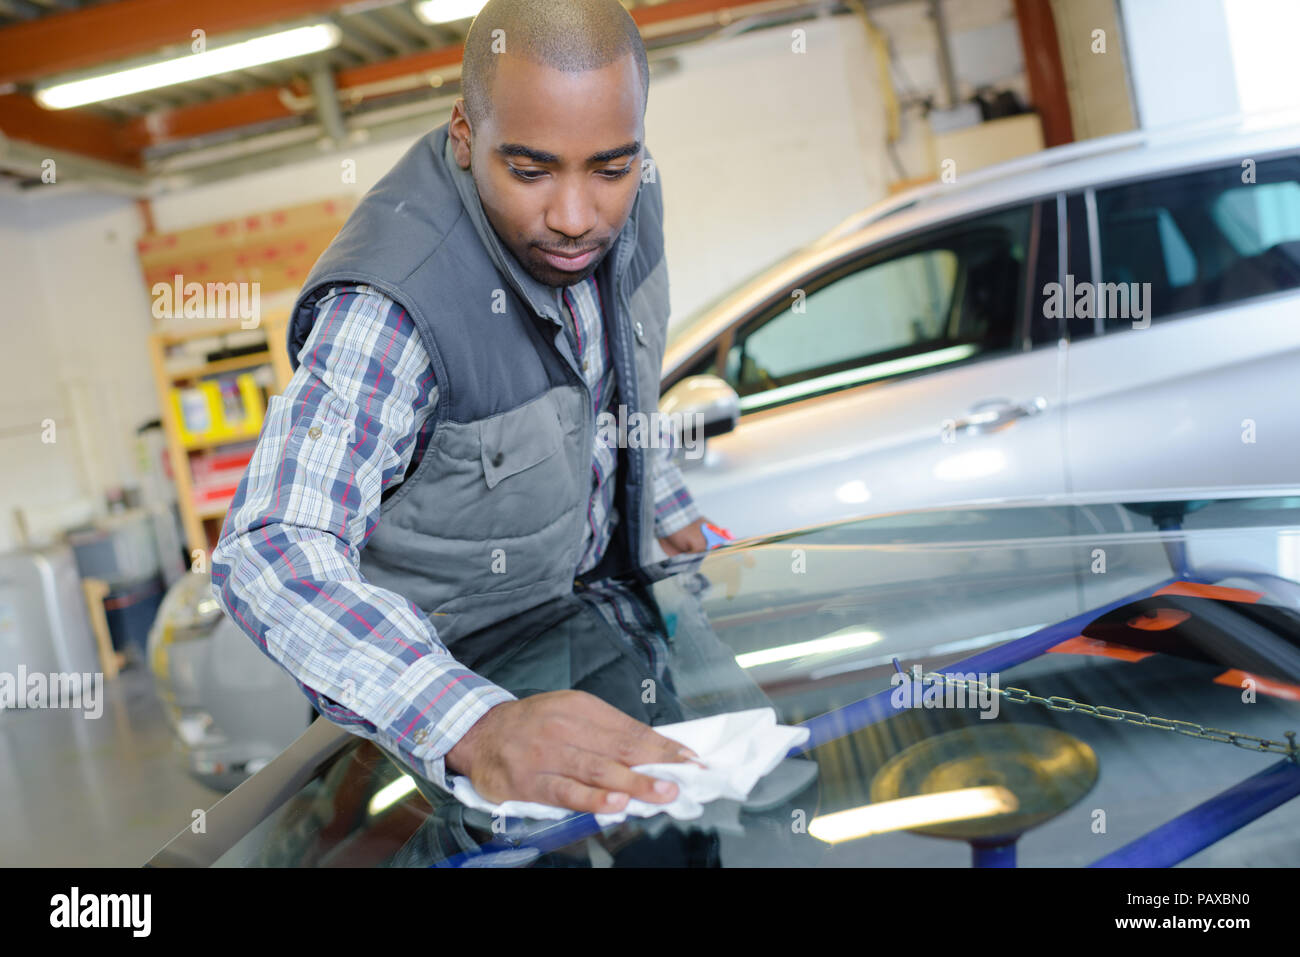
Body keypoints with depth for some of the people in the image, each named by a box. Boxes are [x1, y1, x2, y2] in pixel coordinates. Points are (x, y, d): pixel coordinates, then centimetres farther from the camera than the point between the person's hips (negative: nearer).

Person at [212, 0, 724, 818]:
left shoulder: (625, 193, -13)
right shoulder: (392, 307, -35)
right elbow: (271, 556, -46)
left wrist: (668, 508, 18)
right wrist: (476, 727, -58)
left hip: (601, 590, 5)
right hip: (449, 655, -5)